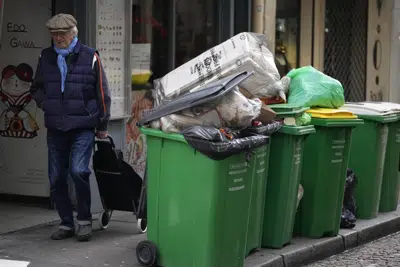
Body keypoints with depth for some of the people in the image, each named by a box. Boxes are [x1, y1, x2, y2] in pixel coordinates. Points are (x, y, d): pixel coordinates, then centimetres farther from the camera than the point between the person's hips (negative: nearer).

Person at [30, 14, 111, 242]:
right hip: (56, 128, 4)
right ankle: (67, 224, 21)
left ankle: (85, 221, -3)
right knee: (56, 178, 6)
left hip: (83, 127, -4)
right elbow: (37, 88, 22)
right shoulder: (46, 58, 7)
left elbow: (102, 93, 3)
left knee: (78, 170, -19)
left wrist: (102, 126, 5)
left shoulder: (90, 57, -3)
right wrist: (44, 102, 1)